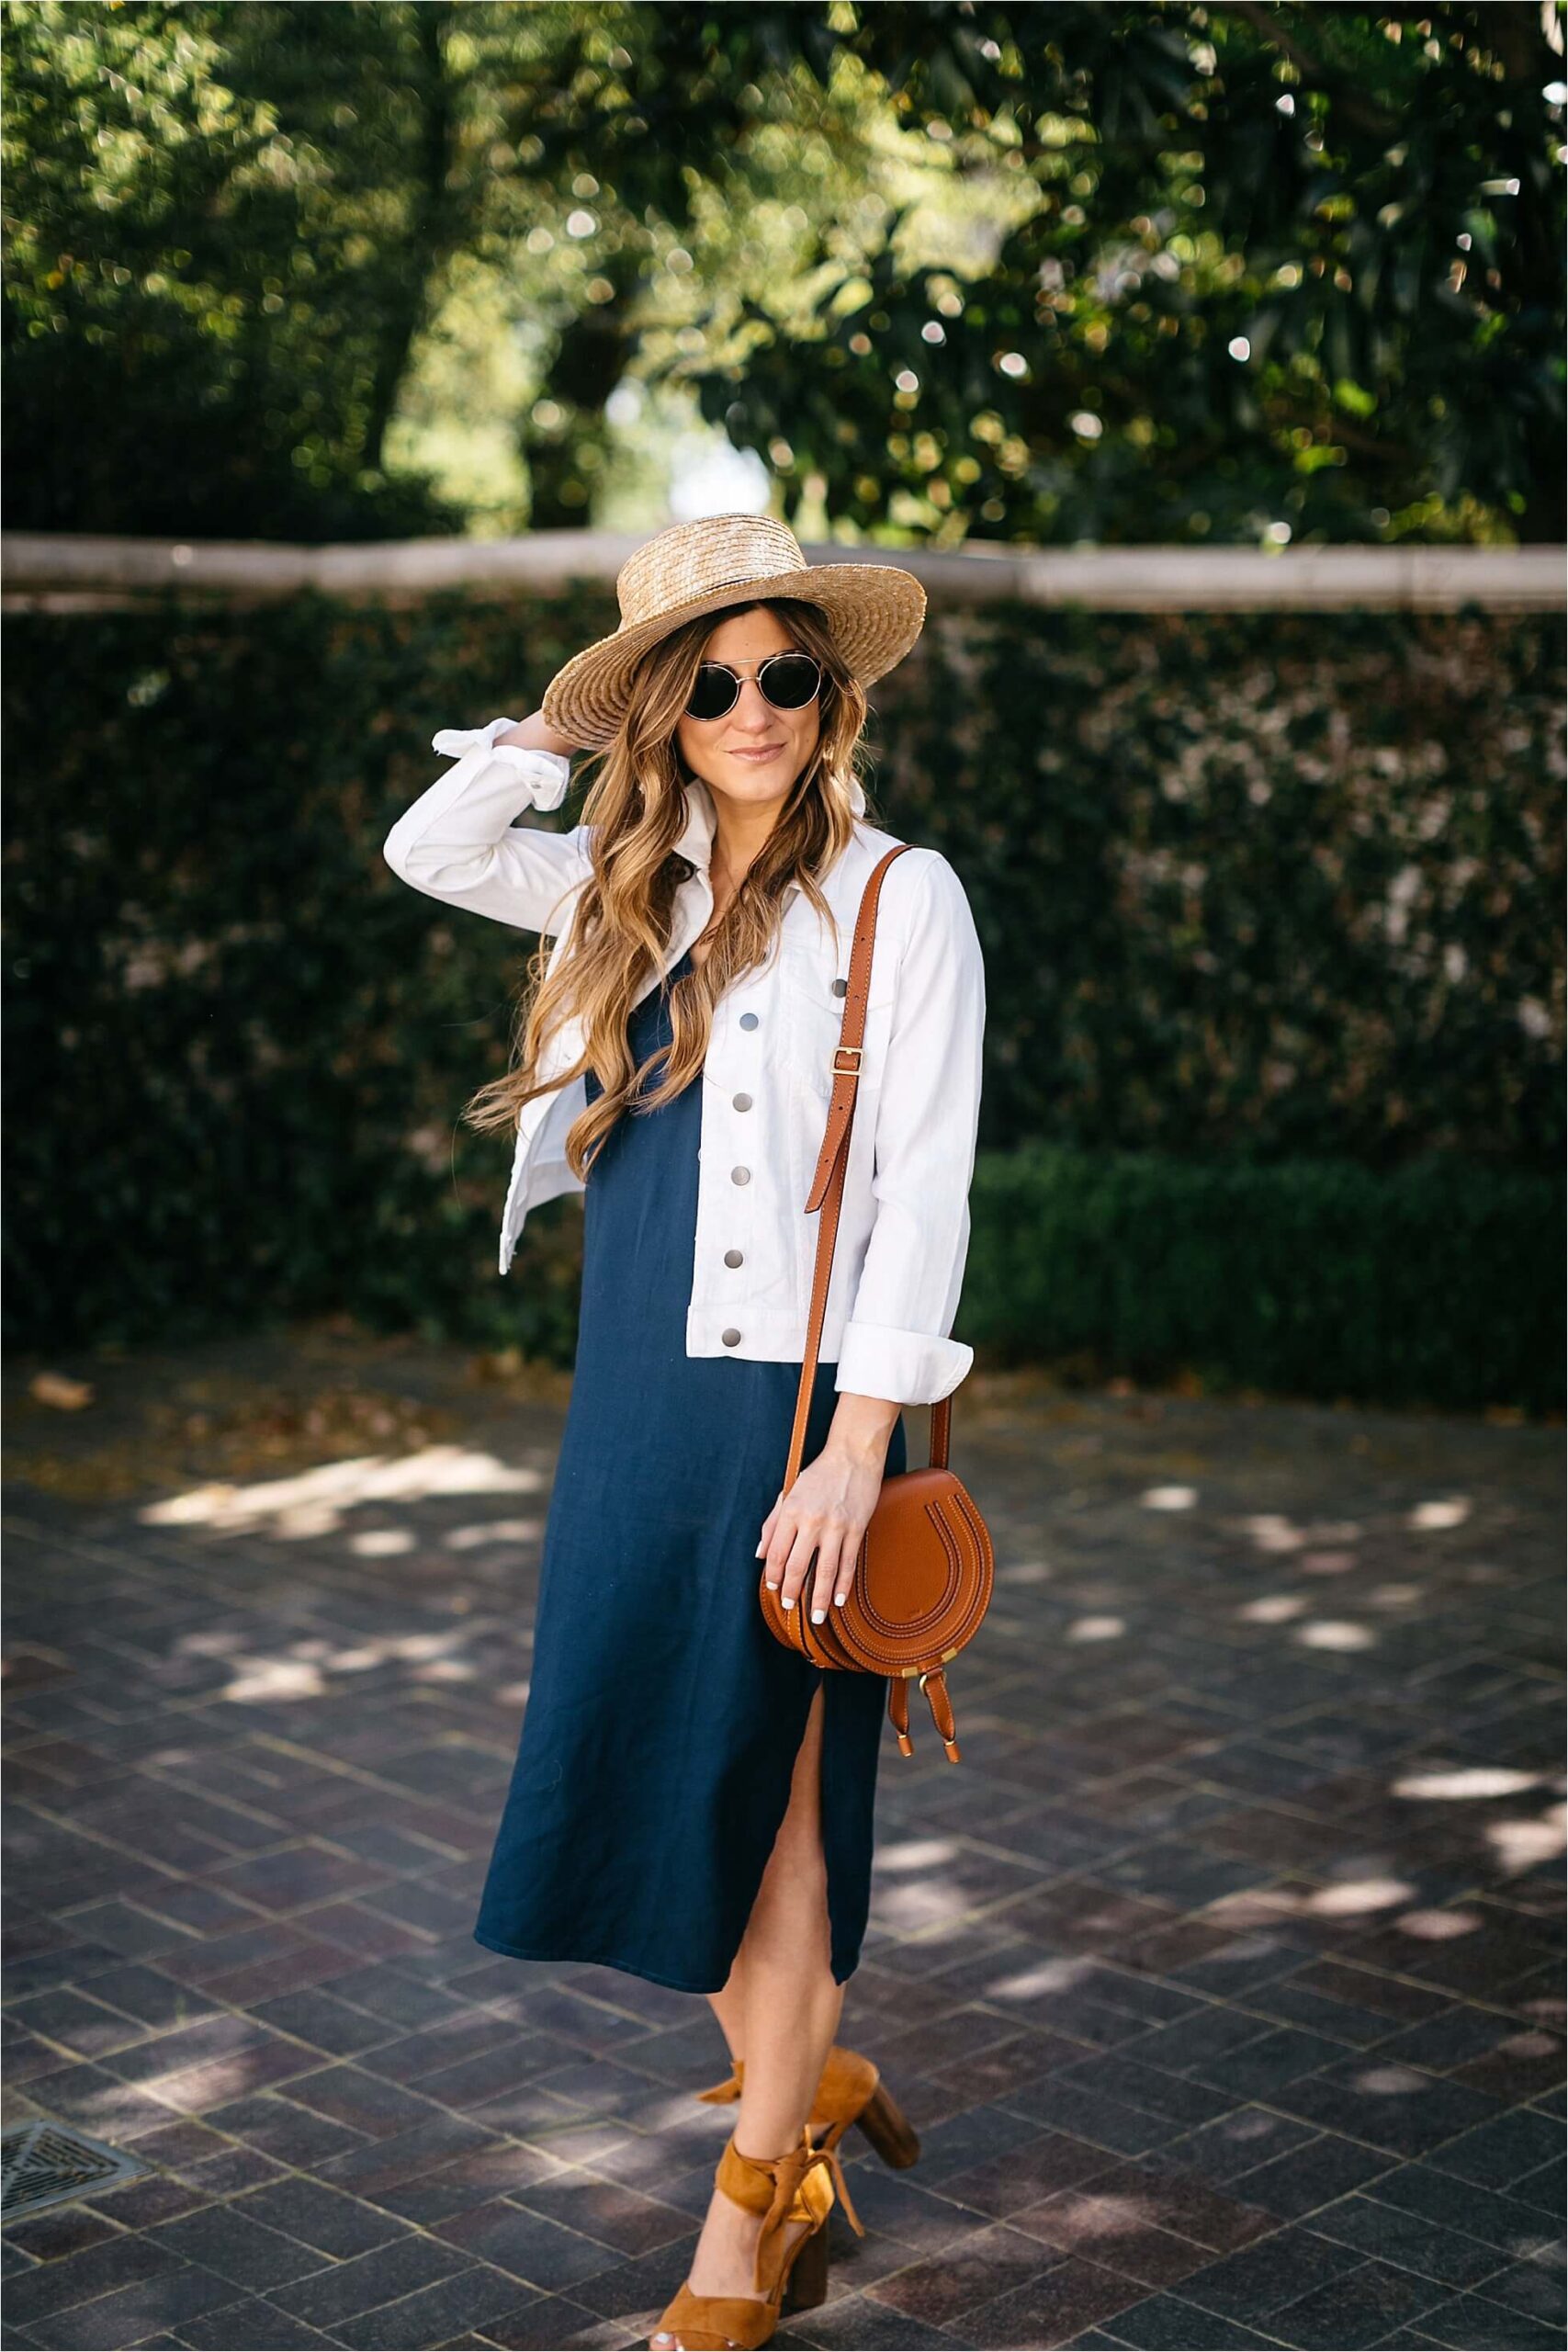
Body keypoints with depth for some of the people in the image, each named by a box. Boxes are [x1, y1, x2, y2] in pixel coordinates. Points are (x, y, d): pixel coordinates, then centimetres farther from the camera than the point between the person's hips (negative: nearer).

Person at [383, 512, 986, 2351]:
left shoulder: (899, 896, -6)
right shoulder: (639, 889, 10)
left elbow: (923, 1186, -10)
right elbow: (430, 851, 19)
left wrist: (857, 1446, -16)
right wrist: (562, 729, 7)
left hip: (791, 1400, -6)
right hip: (630, 1395, 6)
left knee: (763, 1798, 2)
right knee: (640, 1778, 11)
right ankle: (813, 2079, 34)